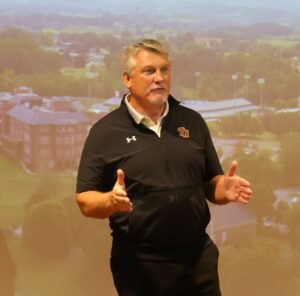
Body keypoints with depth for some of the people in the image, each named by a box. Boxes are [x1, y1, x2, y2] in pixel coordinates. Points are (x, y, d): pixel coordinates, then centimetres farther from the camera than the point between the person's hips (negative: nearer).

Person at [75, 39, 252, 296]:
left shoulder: (193, 122, 7)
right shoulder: (105, 131, -3)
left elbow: (211, 183, 11)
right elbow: (85, 201, -4)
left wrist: (225, 189, -11)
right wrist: (112, 200, -24)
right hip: (138, 265, -2)